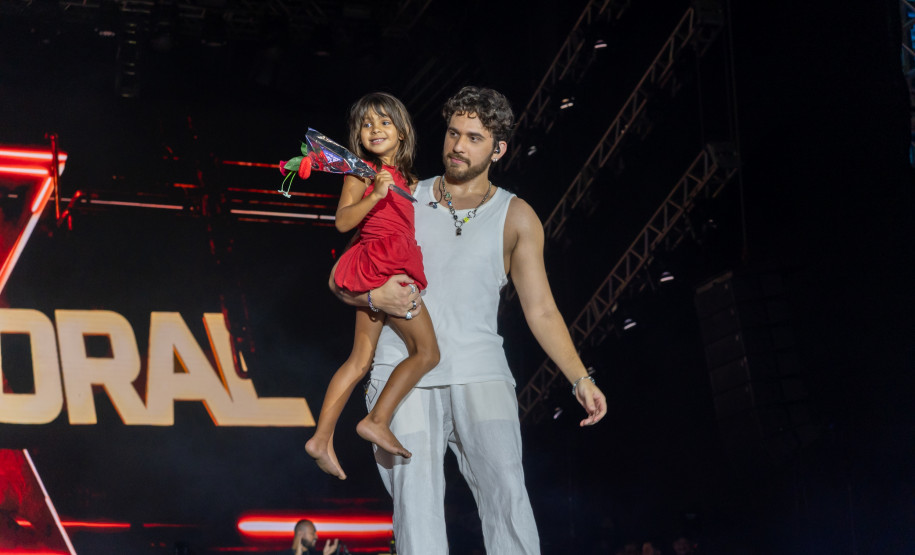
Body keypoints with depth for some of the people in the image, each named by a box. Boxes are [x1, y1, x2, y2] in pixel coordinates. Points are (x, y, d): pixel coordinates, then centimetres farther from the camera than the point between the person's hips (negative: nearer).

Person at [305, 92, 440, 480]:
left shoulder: (407, 180, 16)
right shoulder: (362, 172, -5)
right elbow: (343, 221, -13)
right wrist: (375, 194, -24)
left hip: (383, 273, 8)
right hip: (384, 266, -8)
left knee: (360, 360, 9)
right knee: (426, 351, -7)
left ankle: (322, 438, 11)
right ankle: (378, 421, -2)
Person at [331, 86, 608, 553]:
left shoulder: (515, 218, 10)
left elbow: (541, 311, 9)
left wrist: (580, 379, -2)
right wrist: (374, 297, -7)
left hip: (479, 373, -1)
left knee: (505, 488, -20)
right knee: (416, 498, -9)